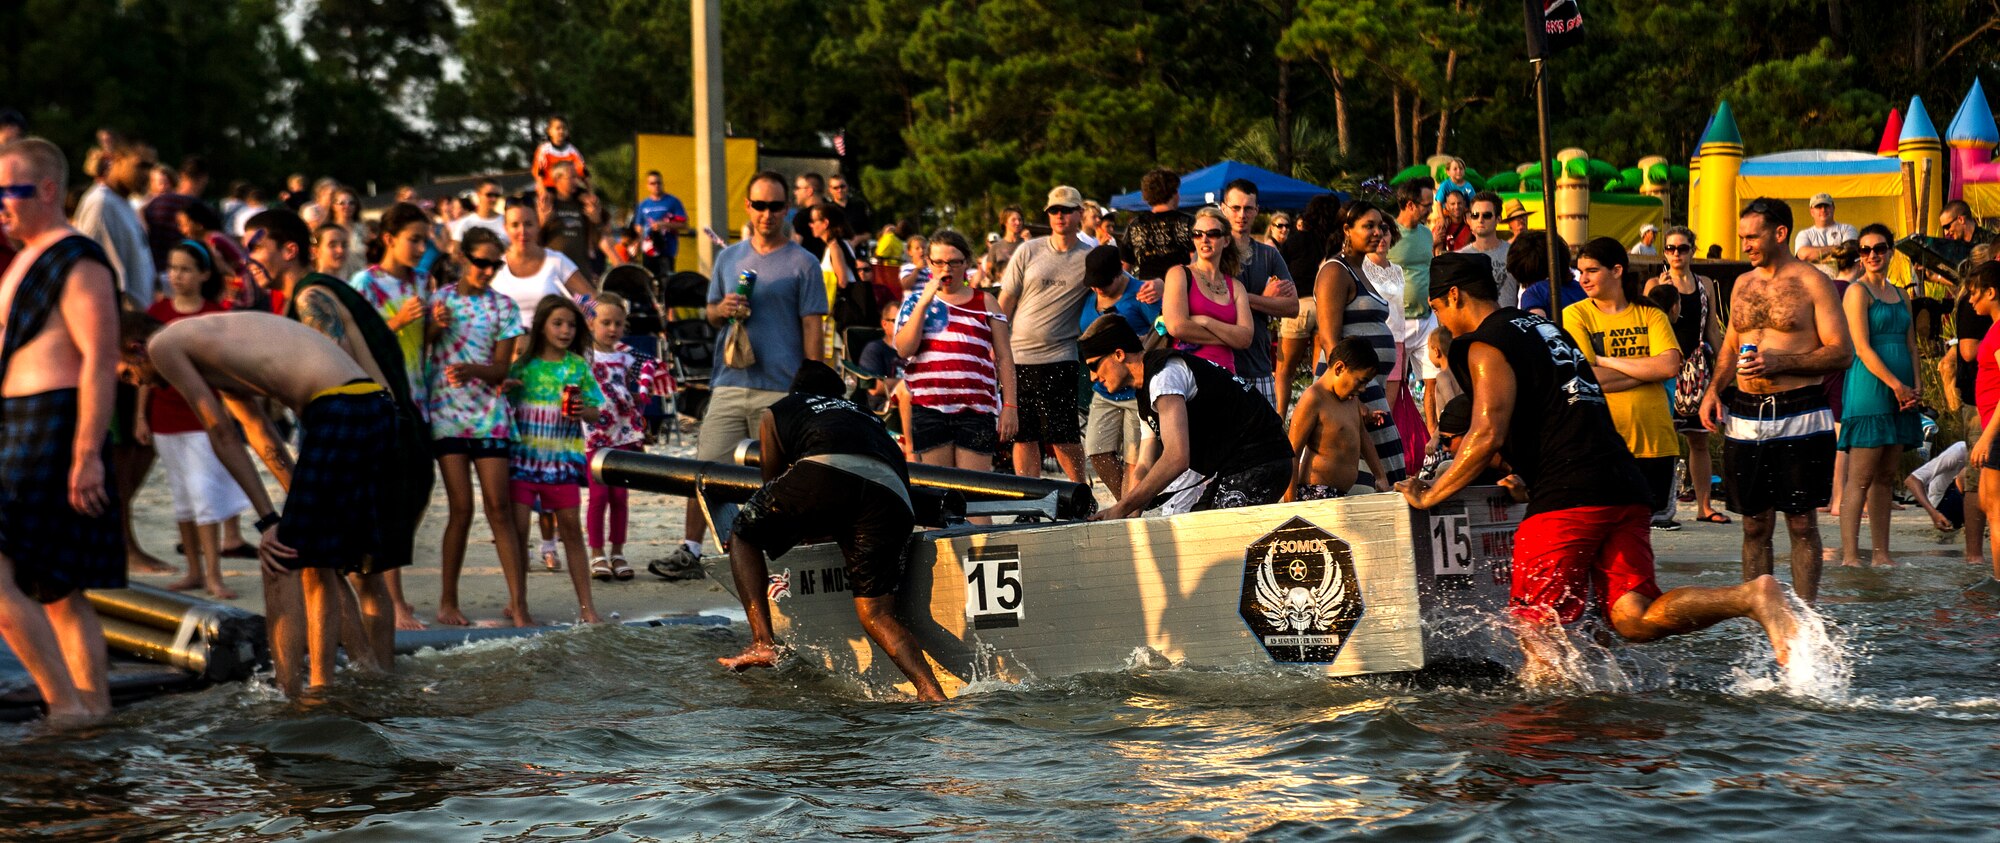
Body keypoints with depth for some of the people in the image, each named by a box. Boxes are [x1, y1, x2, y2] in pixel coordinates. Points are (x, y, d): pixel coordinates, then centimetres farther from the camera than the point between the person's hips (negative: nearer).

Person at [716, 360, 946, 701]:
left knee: (743, 536, 22)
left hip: (826, 472, -3)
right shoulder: (867, 417, 44)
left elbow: (774, 485, 40)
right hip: (892, 491, 3)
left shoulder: (775, 413, 35)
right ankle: (932, 691, -17)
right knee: (876, 616, 7)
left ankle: (762, 642, 6)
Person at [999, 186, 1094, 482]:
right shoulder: (1028, 251, 6)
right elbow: (1004, 303, 9)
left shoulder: (1090, 259, 3)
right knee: (1023, 437, 5)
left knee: (1063, 437, -5)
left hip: (1059, 359, -2)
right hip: (1017, 358, 2)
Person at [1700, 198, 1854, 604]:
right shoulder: (1742, 284, 15)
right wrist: (1714, 390, 7)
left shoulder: (1812, 283, -3)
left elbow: (1842, 352, -8)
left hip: (1798, 415, -5)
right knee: (1754, 525, 8)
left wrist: (1780, 362, -18)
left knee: (1802, 523, -1)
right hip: (1745, 417, 5)